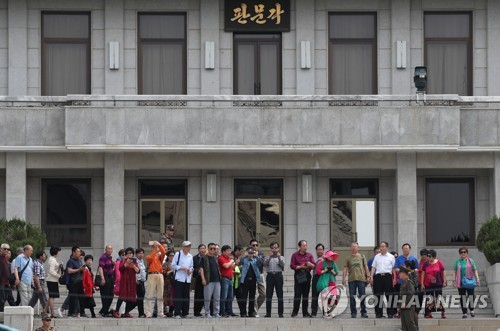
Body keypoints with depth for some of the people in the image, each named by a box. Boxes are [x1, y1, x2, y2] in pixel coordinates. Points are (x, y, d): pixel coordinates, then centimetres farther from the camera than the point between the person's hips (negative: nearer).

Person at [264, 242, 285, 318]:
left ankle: (280, 313, 0)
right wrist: (269, 256, -17)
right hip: (270, 275, 0)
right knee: (268, 295, -1)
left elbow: (282, 265, -2)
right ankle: (268, 313, 2)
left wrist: (279, 257, -12)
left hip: (278, 275, 0)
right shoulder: (268, 257, 12)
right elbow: (265, 263, -6)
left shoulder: (281, 257, 13)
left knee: (280, 294, -2)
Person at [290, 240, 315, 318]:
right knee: (297, 294, -8)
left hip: (307, 275, 3)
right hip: (298, 275, -3)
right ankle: (295, 311, -5)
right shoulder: (295, 255, 5)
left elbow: (314, 266, 6)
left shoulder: (309, 255, 13)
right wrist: (300, 267, -15)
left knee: (306, 294, 5)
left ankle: (305, 312, 9)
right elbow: (292, 266, -2)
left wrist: (310, 265, -16)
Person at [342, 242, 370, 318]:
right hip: (351, 280, 1)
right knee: (352, 297, 1)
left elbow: (366, 267, 11)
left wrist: (368, 276, 4)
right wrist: (344, 278, -2)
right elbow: (345, 268, 7)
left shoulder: (362, 257, 10)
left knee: (362, 296, -1)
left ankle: (363, 313, 5)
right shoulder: (348, 258, 10)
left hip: (361, 278, -1)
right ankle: (353, 313, 7)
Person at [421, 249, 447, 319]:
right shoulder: (426, 264, 3)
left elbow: (443, 273, 4)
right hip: (428, 285, 2)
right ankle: (429, 313, 10)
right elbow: (423, 274, 6)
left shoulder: (439, 263, -3)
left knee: (439, 298, 1)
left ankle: (443, 313, 9)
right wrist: (422, 284, 2)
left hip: (438, 284, -2)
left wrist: (444, 282, 1)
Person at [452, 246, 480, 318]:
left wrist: (477, 279, -2)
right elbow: (454, 271, 8)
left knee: (471, 295, -6)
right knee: (462, 297, -1)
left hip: (469, 281, -1)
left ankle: (472, 310, 17)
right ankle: (464, 313, 4)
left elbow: (475, 271, 6)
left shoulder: (471, 261, 7)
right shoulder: (457, 262, 8)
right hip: (461, 282, 1)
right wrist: (454, 280, -2)